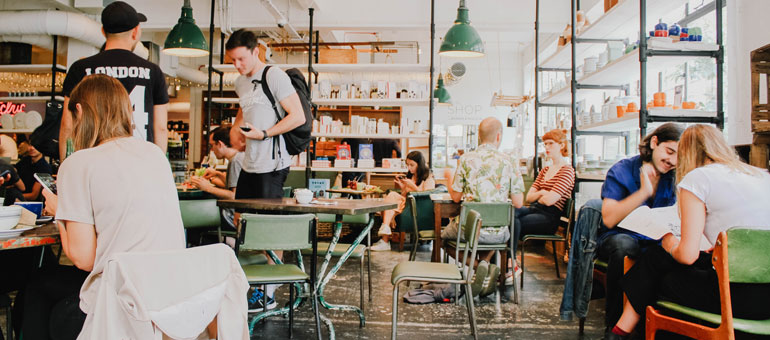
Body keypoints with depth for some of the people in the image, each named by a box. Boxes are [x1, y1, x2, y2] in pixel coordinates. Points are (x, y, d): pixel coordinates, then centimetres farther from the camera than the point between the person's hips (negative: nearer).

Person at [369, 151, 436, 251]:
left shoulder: (429, 178, 5)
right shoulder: (410, 176, 25)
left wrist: (412, 185, -12)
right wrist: (402, 187, 5)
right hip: (405, 203, 6)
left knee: (392, 196, -24)